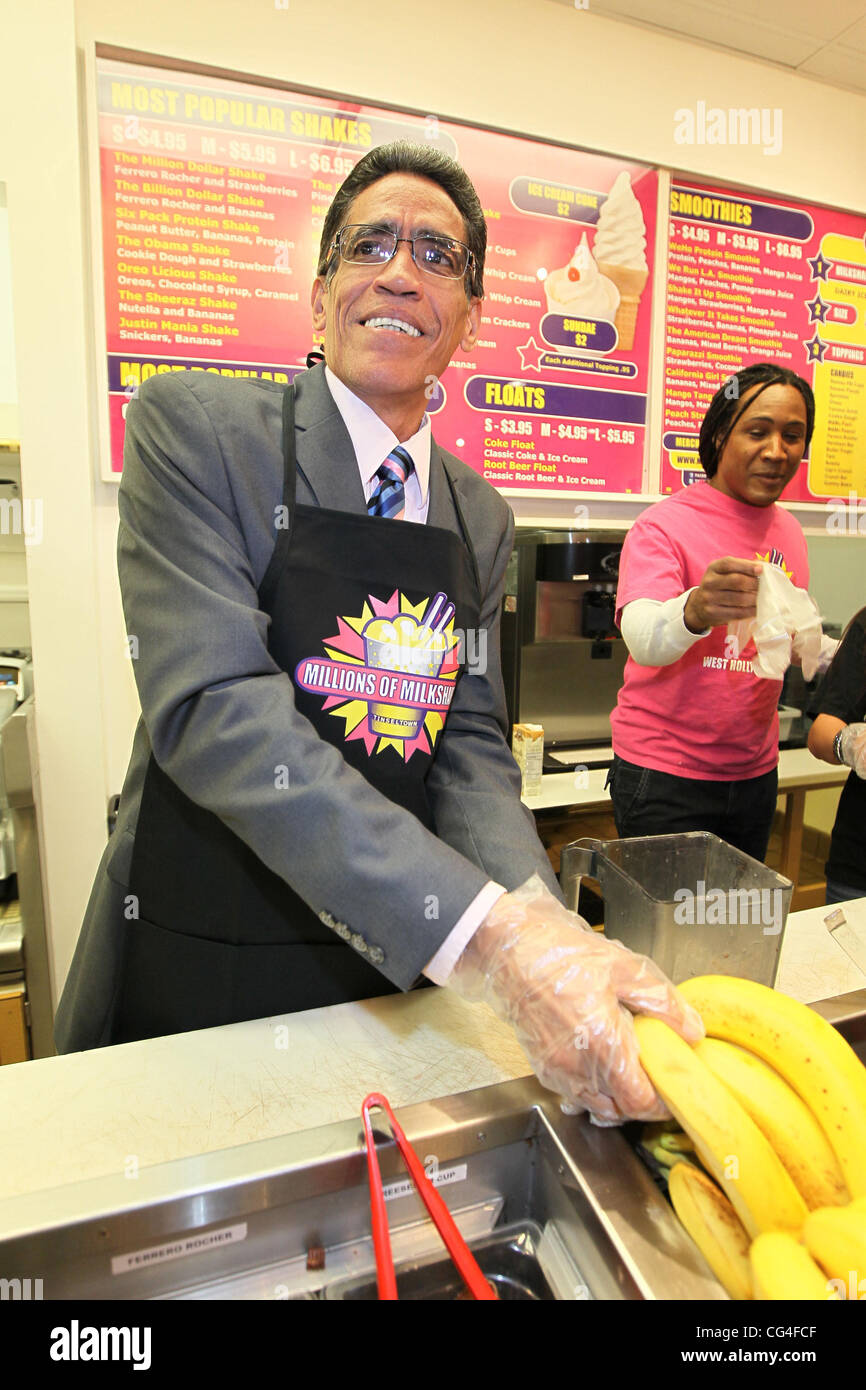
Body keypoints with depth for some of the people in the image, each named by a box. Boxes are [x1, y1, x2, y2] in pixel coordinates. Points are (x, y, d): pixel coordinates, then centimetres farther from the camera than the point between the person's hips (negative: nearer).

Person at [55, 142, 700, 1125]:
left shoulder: (481, 519, 3)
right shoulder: (194, 425, -12)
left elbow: (472, 748, -1)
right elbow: (214, 709, -24)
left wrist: (543, 928, -20)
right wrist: (488, 935, -32)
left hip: (388, 977, 4)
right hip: (193, 980, -3)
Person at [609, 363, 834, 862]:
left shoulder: (789, 531, 8)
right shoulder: (665, 523, -12)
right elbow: (643, 638, -28)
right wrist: (695, 611, -48)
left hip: (756, 772, 6)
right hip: (665, 773, -6)